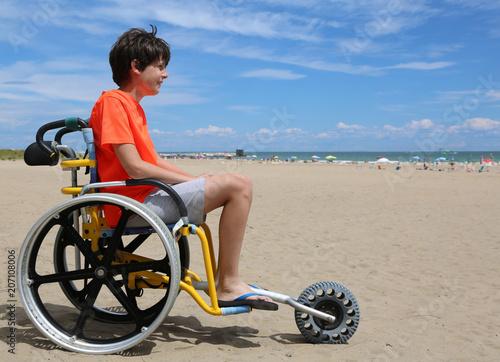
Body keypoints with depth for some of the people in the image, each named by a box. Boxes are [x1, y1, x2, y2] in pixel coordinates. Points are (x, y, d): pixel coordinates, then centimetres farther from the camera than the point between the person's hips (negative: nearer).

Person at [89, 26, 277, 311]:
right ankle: (228, 285, -11)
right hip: (137, 204, -10)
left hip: (148, 196, 10)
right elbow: (135, 168, -18)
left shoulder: (133, 106, 22)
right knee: (238, 185, -16)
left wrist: (196, 179, 4)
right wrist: (192, 180, -10)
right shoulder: (113, 102, -9)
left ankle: (225, 277, 11)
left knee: (235, 187, 16)